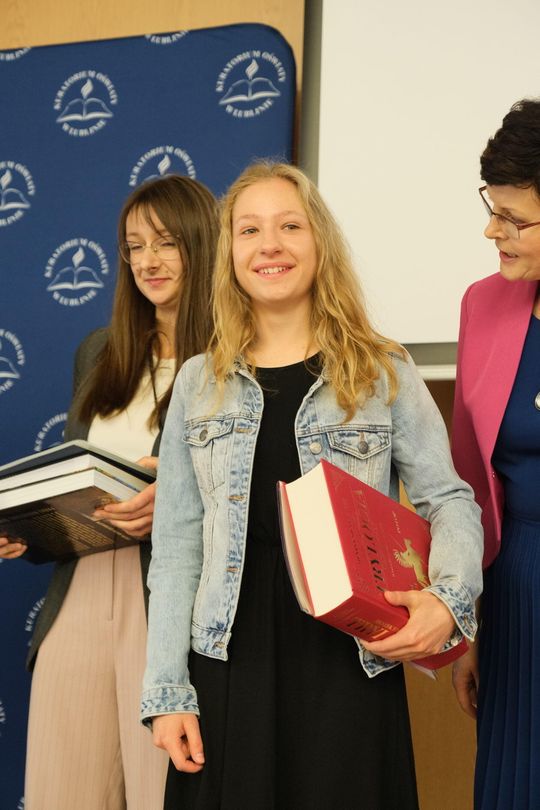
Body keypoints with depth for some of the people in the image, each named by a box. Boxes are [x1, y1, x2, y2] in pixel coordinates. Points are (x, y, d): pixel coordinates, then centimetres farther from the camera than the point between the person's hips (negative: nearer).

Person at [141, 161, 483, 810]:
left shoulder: (384, 374, 2)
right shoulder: (199, 383, 7)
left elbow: (450, 502, 2)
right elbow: (177, 544, 5)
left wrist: (449, 599, -18)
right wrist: (166, 691, 1)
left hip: (352, 667, -1)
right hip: (229, 665, 2)